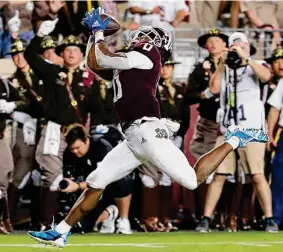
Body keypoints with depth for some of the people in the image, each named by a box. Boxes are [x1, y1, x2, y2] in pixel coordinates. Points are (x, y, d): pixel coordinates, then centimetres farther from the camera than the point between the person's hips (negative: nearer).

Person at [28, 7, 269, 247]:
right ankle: (60, 233, 10)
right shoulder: (132, 64, 24)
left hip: (146, 132, -9)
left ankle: (234, 140, 4)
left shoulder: (147, 56, -1)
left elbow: (102, 59, -3)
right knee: (95, 183, 6)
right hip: (134, 139, 9)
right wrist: (94, 33, 27)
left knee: (193, 180, -14)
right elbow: (93, 64, 31)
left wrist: (99, 32, 12)